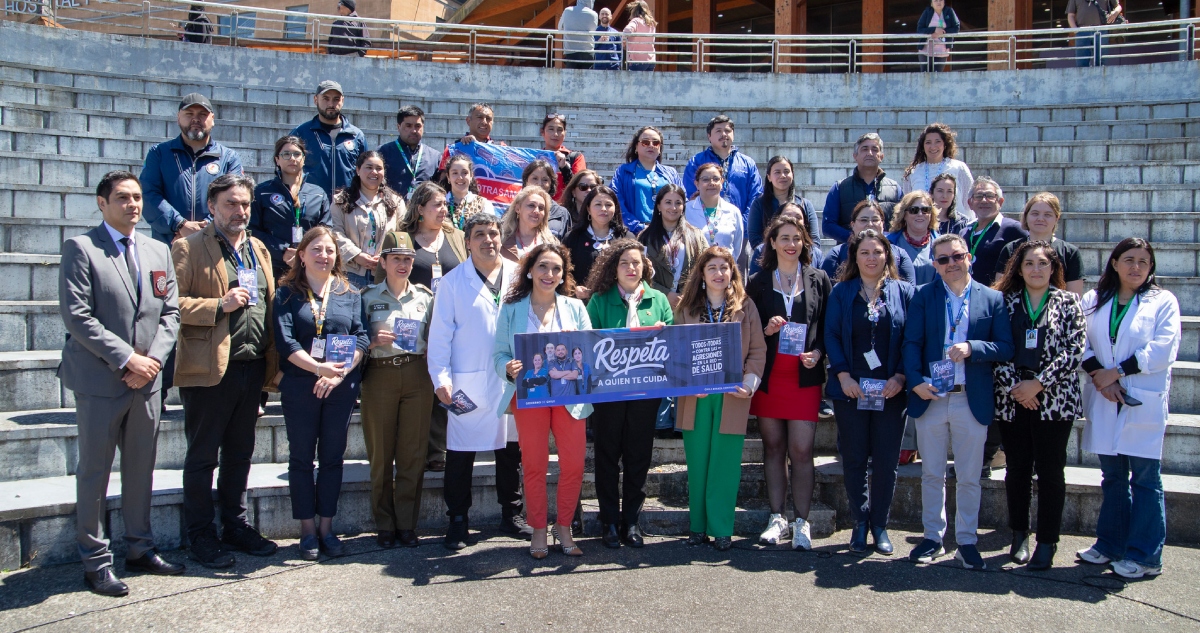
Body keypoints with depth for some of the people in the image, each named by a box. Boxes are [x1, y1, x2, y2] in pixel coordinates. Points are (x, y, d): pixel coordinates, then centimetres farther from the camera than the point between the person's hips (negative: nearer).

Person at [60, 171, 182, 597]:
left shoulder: (158, 252, 13)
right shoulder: (81, 248, -4)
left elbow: (170, 312, 11)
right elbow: (76, 316, -12)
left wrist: (153, 359, -5)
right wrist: (127, 359, -15)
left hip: (147, 380, 5)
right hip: (99, 381, -5)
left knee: (141, 469, 12)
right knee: (94, 472, 4)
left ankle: (140, 548, 24)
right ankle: (95, 561, 14)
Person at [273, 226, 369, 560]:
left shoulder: (349, 294, 9)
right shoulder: (287, 293, 3)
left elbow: (361, 338, 1)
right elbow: (284, 341, -8)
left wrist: (339, 373, -14)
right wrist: (318, 367, -21)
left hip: (342, 387, 2)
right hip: (299, 387, -2)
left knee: (332, 457, 8)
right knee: (302, 457, 5)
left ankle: (326, 527, 18)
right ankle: (308, 530, 15)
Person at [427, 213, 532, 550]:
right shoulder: (453, 281, 3)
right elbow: (440, 334, 1)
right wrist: (440, 378, -8)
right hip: (469, 382, -2)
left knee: (511, 450, 12)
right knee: (460, 453, 2)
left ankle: (511, 515, 27)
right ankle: (458, 522, 15)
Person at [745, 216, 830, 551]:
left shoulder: (819, 280, 7)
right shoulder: (758, 282, 7)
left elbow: (830, 326, 8)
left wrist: (818, 351, -9)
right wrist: (765, 330, -12)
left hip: (804, 377, -1)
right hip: (768, 377, 1)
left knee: (801, 451, -4)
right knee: (773, 447, 7)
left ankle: (802, 523, 6)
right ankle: (777, 518, 16)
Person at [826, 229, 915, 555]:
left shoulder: (905, 292, 5)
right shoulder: (841, 293, 5)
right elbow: (832, 336, 0)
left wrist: (901, 376, -10)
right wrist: (843, 375, -12)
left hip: (891, 390, 0)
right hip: (851, 389, 0)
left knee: (886, 461, 6)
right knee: (854, 459, 5)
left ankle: (879, 525, 19)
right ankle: (861, 523, 18)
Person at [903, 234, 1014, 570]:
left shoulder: (992, 299, 4)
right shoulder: (923, 296, 5)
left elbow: (1005, 347, -2)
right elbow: (911, 343, -2)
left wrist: (972, 348, -19)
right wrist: (916, 381, -17)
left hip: (973, 401, -1)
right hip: (930, 398, 1)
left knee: (969, 477, 7)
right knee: (932, 474, 9)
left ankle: (966, 541, 20)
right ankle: (933, 538, 21)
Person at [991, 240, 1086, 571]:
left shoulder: (1068, 302, 3)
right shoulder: (1006, 301, 7)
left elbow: (1074, 350, -6)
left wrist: (1038, 383, -13)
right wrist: (1013, 387, -11)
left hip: (1055, 400, -2)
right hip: (1012, 399, 2)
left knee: (1050, 472, 2)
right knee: (1017, 469, 9)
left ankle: (1047, 542, 12)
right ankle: (1019, 535, 23)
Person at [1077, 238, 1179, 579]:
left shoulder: (1163, 302, 2)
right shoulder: (1093, 300, 11)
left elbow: (1162, 350, -9)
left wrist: (1116, 372, -11)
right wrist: (1099, 376, -12)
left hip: (1144, 402, -3)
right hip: (1104, 401, 3)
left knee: (1145, 478, -1)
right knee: (1112, 477, 12)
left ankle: (1145, 555, 5)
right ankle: (1110, 545, 22)